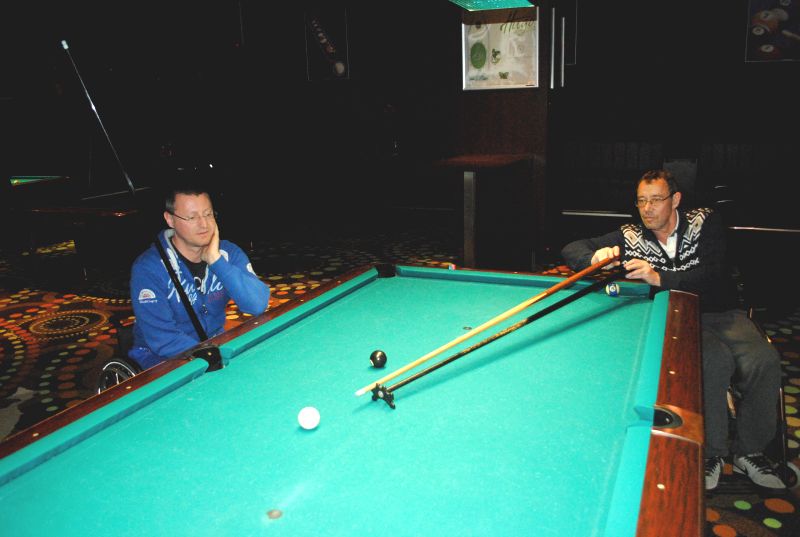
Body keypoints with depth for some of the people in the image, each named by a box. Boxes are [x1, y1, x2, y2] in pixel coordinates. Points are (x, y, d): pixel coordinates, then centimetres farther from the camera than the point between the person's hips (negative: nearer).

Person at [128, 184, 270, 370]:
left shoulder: (228, 253, -6)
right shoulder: (148, 268, -18)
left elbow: (259, 305, -20)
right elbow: (163, 339, -21)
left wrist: (216, 260, -26)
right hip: (161, 356, -4)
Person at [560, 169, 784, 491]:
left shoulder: (706, 222, -2)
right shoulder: (630, 238, -1)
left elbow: (712, 275, -17)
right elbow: (572, 249, -2)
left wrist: (659, 278, -32)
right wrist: (596, 258, -26)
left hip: (722, 314, 2)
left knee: (764, 362, -25)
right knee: (715, 360, -33)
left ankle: (747, 451, -3)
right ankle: (711, 452, -14)